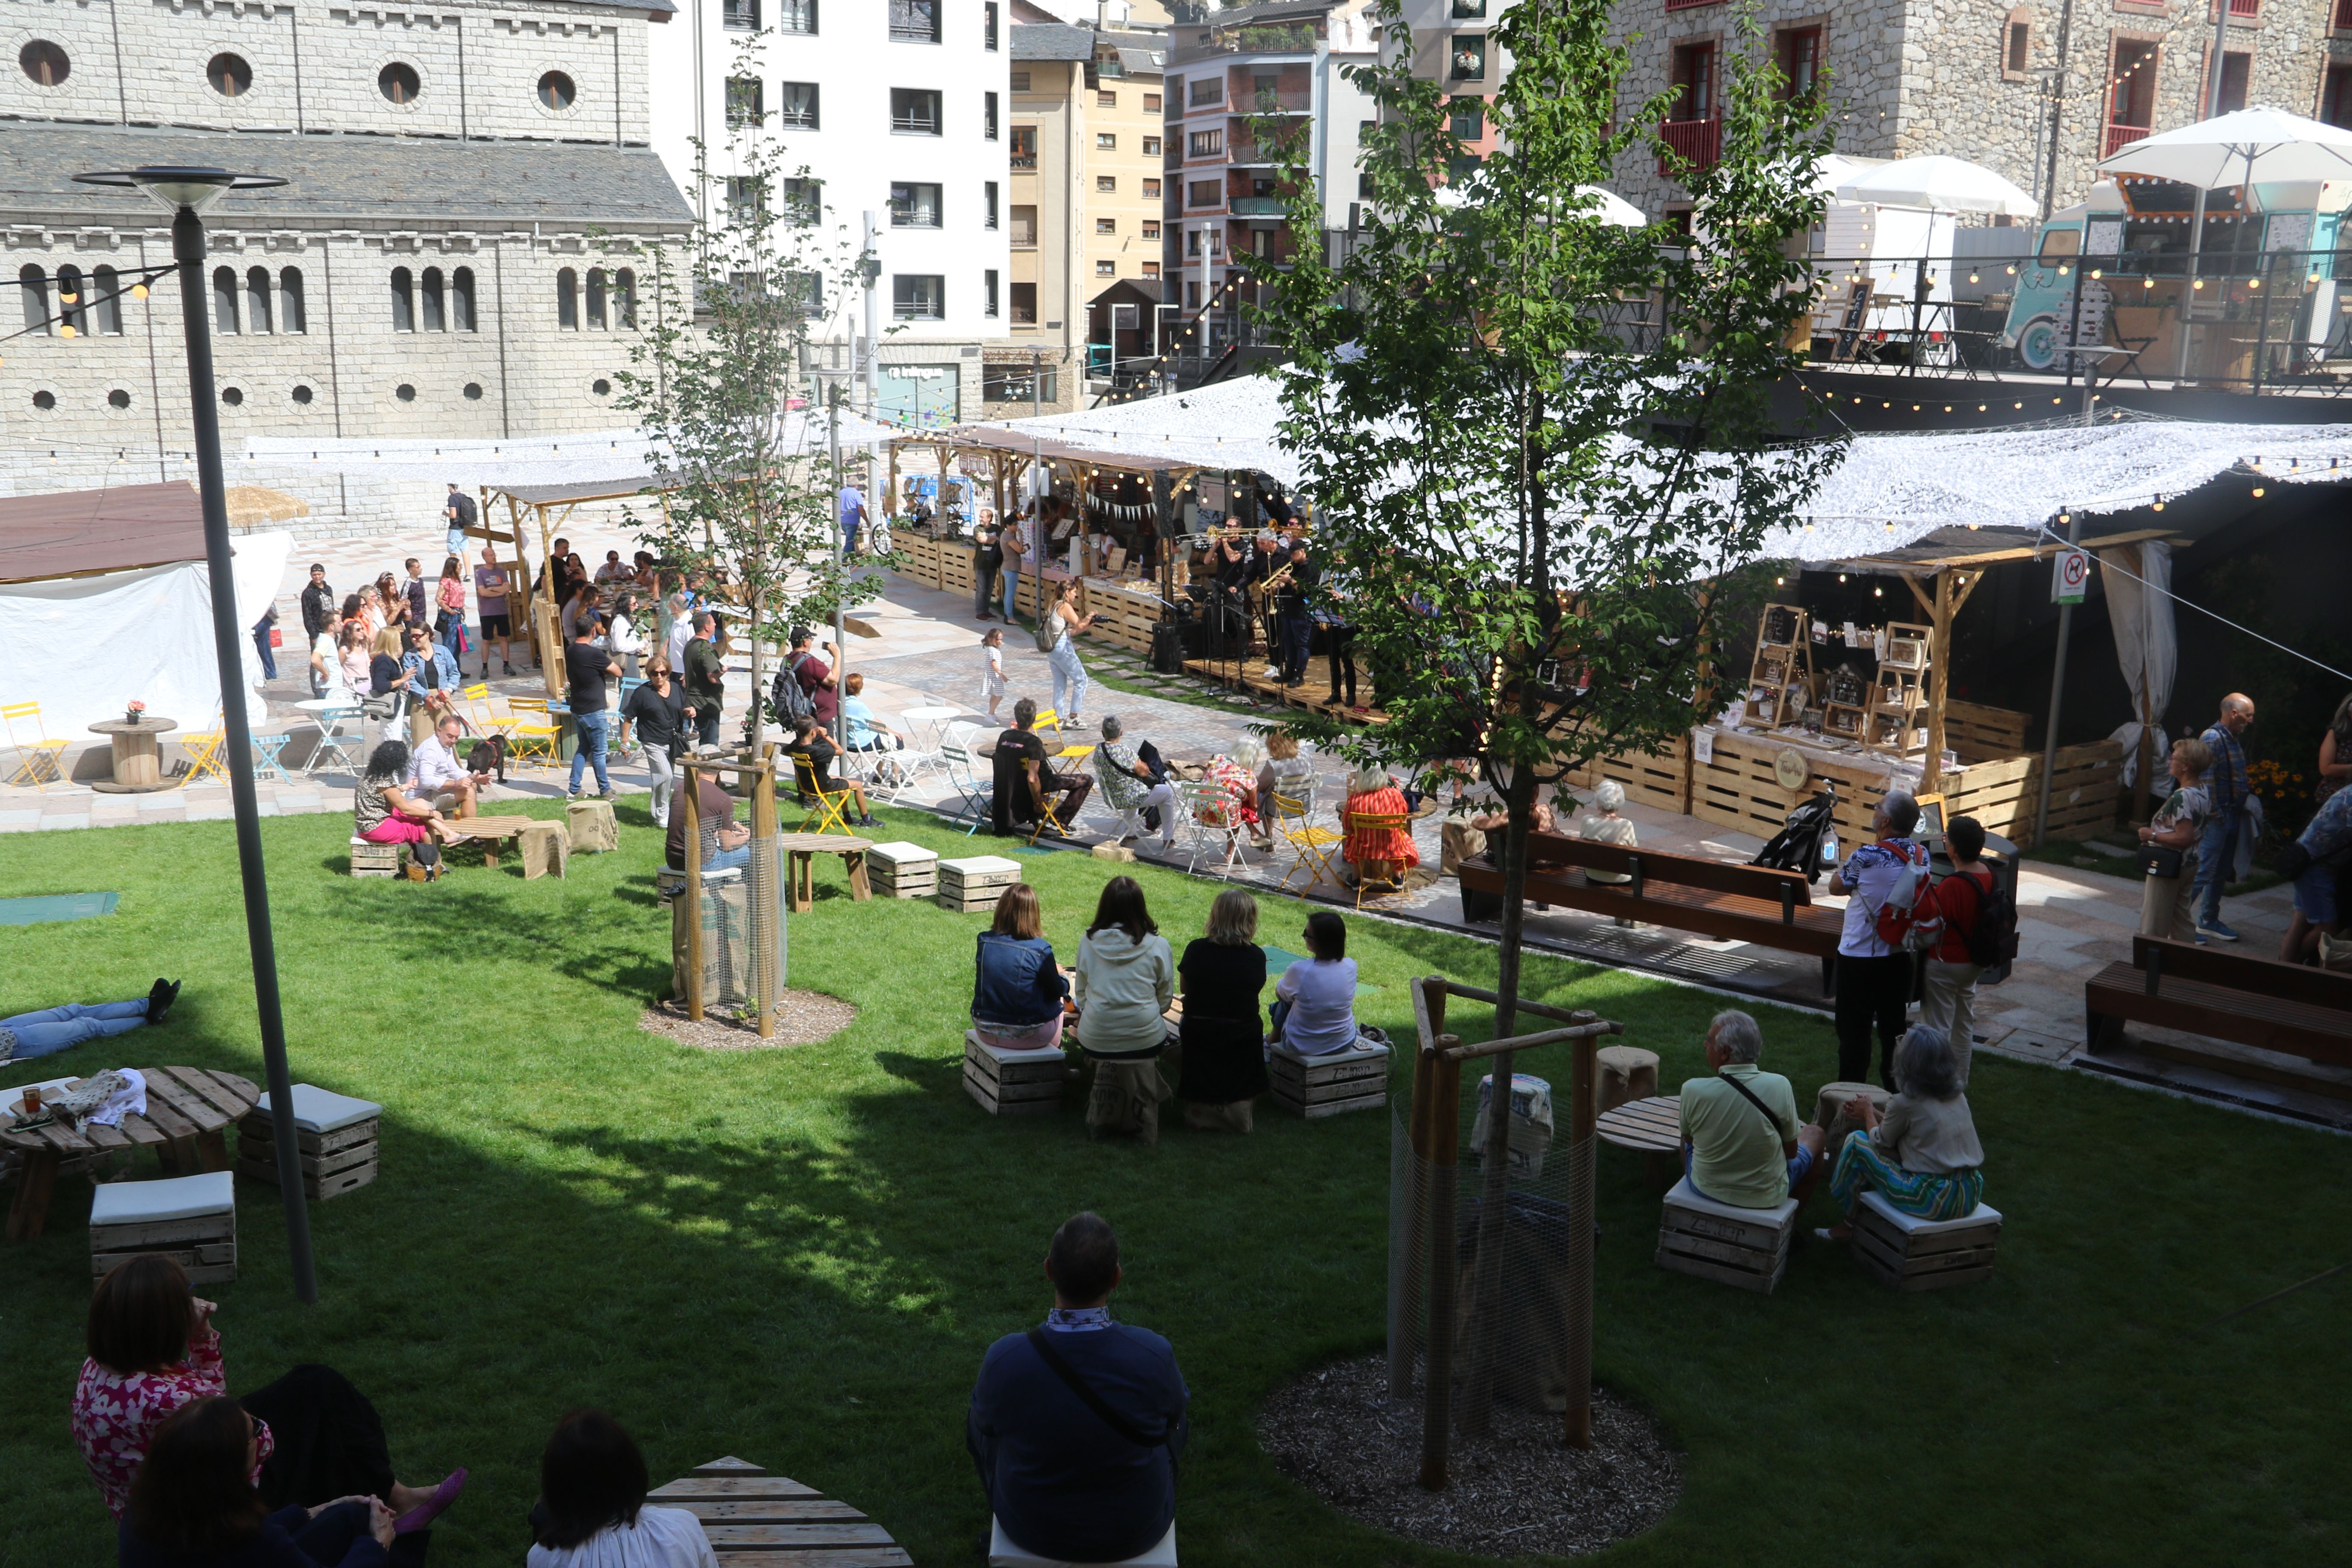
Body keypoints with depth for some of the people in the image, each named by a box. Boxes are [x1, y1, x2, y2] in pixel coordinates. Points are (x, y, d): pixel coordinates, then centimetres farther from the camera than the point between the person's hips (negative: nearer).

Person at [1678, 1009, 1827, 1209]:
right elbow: (1791, 1152, -10)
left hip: (1704, 1189, 1)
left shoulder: (1693, 1090, -24)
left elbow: (1688, 1138, -3)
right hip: (1766, 1197, -1)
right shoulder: (1779, 1086, -24)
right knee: (1815, 1134, 27)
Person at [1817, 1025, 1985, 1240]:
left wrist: (1868, 1113, 23)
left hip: (1935, 1201, -8)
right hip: (1971, 1197, 8)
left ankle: (1848, 1224, 22)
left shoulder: (1906, 1103, -13)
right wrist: (1874, 1114, 26)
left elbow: (1881, 1140, 5)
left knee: (1856, 1142, 6)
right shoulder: (1958, 1094, 7)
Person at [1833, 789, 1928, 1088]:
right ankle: (1894, 1084, 29)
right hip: (1901, 954, 6)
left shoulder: (1866, 857, -23)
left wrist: (1845, 865, 11)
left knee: (1855, 1029, 5)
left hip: (1860, 955, -6)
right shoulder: (1922, 855, -4)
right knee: (1894, 1025, 18)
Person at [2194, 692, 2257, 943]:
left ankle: (2209, 921, 27)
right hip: (2215, 817, -10)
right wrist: (2214, 814, -22)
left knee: (2222, 872, 16)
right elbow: (2206, 780, -21)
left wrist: (2246, 800, 13)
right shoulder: (2212, 739, -16)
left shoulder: (2233, 739, 13)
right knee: (2203, 872, -9)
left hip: (2232, 816, 10)